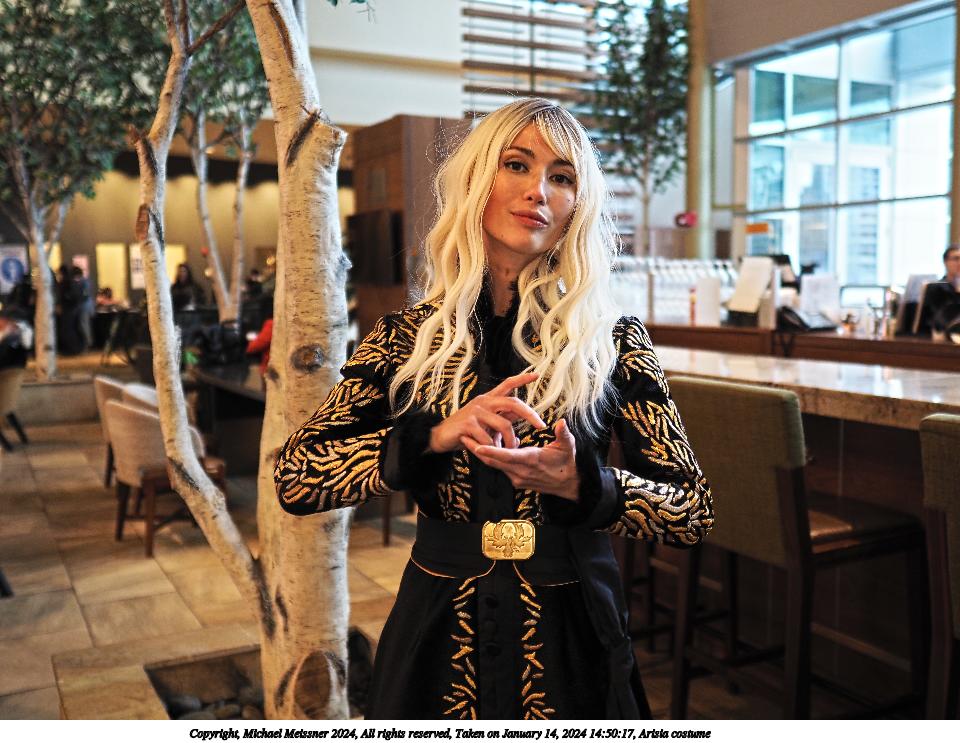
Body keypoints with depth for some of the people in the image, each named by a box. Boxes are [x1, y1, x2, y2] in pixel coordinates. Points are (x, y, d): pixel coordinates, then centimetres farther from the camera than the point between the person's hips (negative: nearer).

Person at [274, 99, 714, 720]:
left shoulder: (611, 338, -6)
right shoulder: (408, 336, -4)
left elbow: (695, 512, -7)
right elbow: (294, 479, -11)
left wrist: (579, 484, -26)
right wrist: (435, 435, -25)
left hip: (569, 639, 0)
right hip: (439, 638, 1)